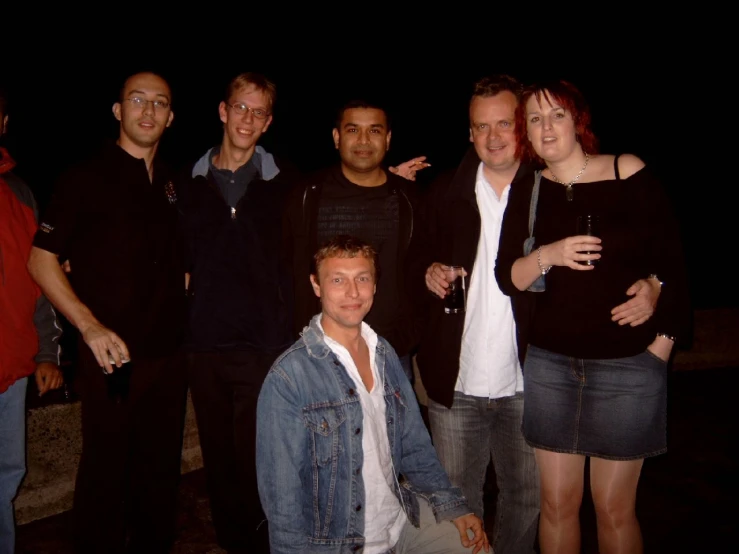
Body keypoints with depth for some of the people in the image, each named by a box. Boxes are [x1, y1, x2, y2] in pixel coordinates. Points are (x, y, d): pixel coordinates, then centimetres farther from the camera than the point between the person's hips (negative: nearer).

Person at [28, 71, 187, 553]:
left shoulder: (172, 183, 11)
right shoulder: (87, 178, -5)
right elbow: (42, 260, -6)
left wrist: (184, 305, 8)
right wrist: (90, 327, -15)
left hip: (169, 353, 5)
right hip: (114, 357, -5)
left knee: (161, 469, 15)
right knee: (106, 473, 7)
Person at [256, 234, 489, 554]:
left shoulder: (385, 355, 2)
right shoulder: (288, 378, -19)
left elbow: (414, 447, 8)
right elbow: (282, 493, -16)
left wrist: (452, 506, 1)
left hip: (403, 518, 6)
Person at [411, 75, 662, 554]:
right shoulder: (445, 194, 3)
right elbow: (420, 258, 13)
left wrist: (650, 288, -22)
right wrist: (429, 274, -9)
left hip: (527, 383, -1)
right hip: (456, 383, 1)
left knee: (527, 497, 17)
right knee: (457, 497, 16)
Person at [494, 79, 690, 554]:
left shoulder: (629, 174, -4)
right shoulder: (527, 193, 4)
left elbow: (671, 262, -1)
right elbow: (508, 278, -1)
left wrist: (663, 341, -2)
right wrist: (547, 255, -19)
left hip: (628, 364, -2)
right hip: (550, 363, 2)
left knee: (615, 507, 7)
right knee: (558, 502, 10)